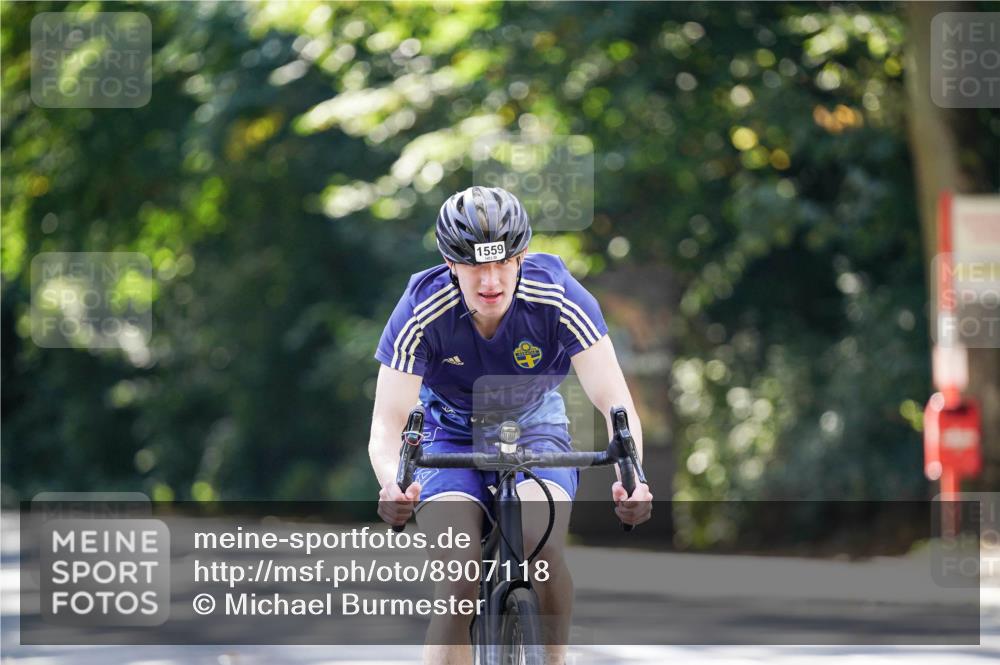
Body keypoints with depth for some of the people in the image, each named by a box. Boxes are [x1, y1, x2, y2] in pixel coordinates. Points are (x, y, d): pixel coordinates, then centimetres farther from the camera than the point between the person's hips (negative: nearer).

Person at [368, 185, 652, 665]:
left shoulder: (558, 298, -25)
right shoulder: (421, 313, -26)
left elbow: (616, 403, -29)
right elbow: (386, 426, -29)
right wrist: (392, 487, -51)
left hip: (535, 431, 0)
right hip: (451, 438, 0)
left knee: (541, 546, -30)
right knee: (459, 585, -23)